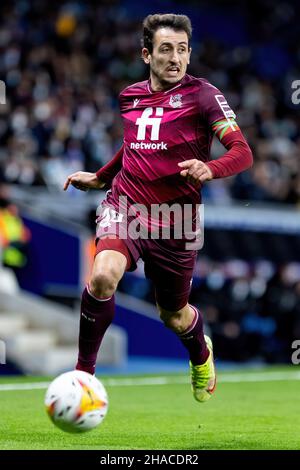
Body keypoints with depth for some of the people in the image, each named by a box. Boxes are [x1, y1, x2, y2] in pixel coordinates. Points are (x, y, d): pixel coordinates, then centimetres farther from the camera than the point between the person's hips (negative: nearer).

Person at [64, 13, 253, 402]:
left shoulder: (202, 94, -8)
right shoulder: (131, 96, 7)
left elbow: (243, 152, -16)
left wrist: (210, 169, -35)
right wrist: (100, 178, 33)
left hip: (174, 221, -2)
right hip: (124, 206, 2)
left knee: (174, 316, 13)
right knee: (103, 276, -29)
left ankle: (201, 353, 51)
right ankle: (83, 371, -12)